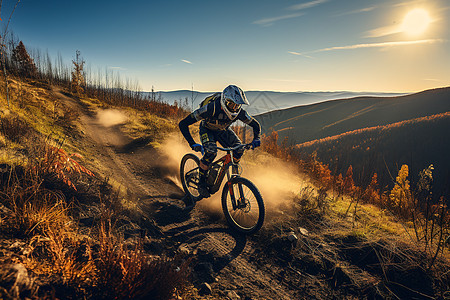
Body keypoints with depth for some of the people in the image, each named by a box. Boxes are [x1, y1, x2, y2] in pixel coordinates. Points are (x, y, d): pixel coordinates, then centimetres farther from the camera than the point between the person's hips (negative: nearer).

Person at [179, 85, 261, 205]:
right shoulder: (210, 108, -40)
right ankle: (201, 181, -8)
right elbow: (183, 124, -37)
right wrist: (192, 144, -45)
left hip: (222, 130, 4)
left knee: (239, 148, -19)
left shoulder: (239, 112, -28)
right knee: (211, 151, -31)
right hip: (207, 129, -4)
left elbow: (256, 125, -11)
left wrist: (256, 139, -31)